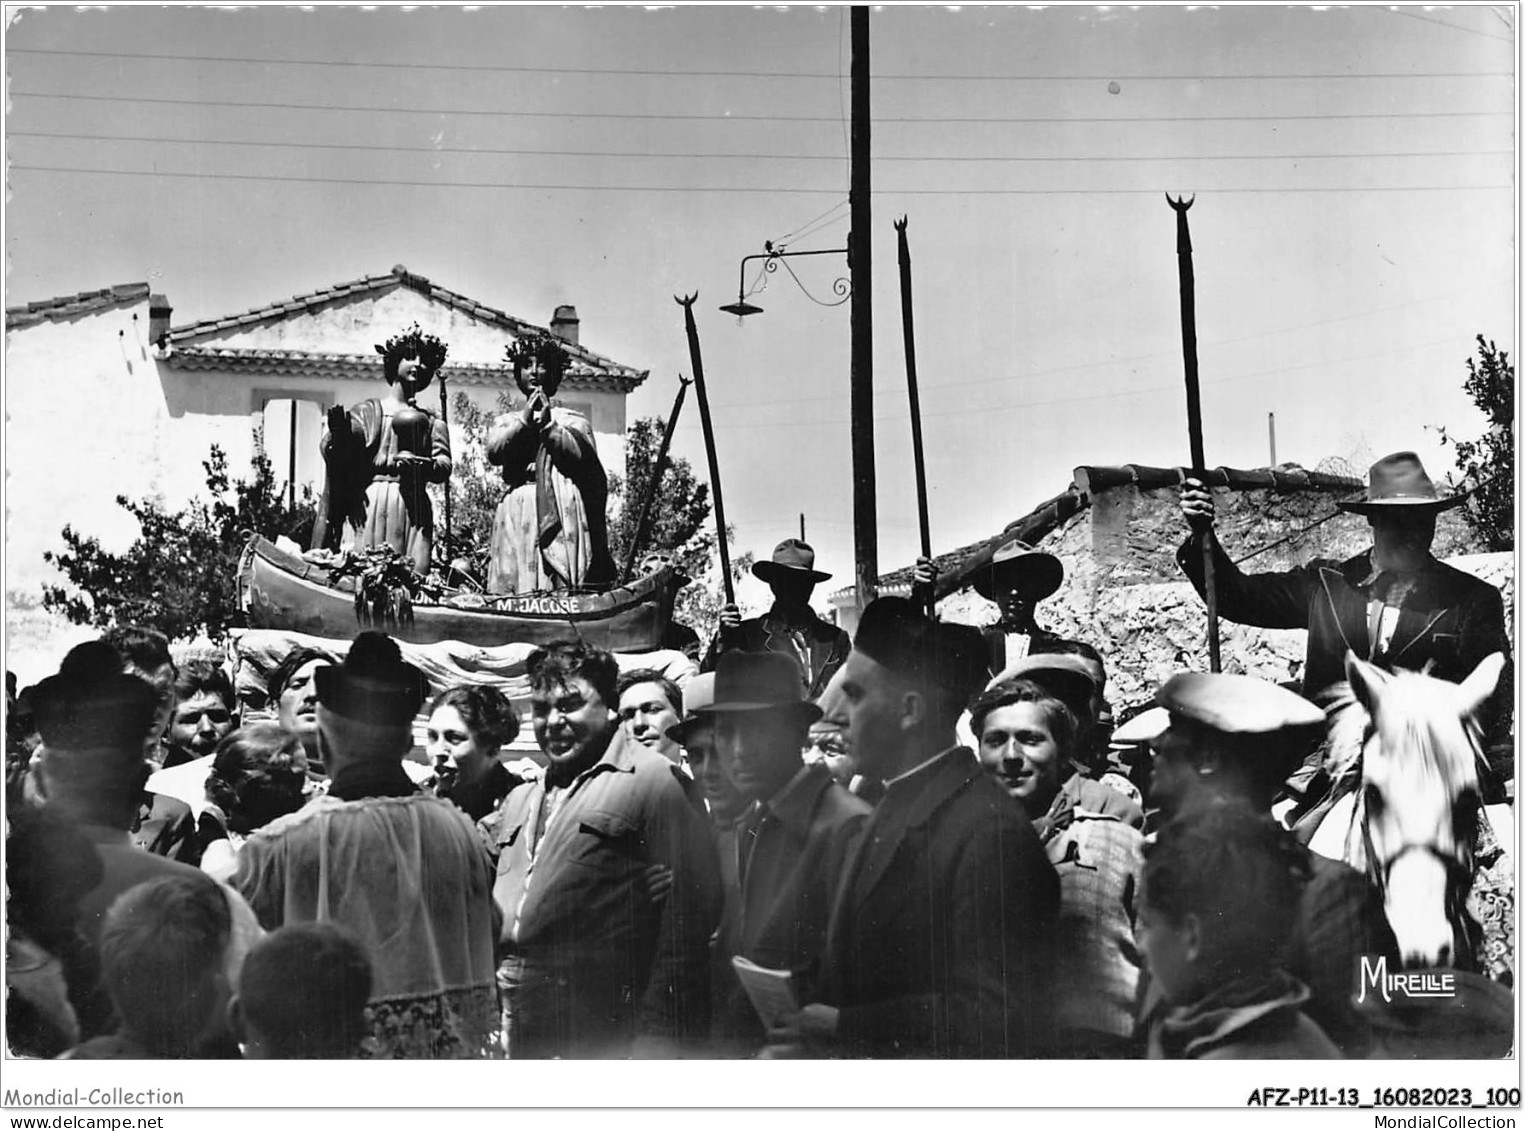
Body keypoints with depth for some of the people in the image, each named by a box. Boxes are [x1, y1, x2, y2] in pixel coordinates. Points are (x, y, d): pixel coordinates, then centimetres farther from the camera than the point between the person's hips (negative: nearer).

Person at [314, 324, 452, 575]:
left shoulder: (433, 423, 19)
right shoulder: (368, 410, 12)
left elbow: (444, 468, 4)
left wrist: (417, 463, -17)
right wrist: (338, 435, -25)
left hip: (414, 509, 2)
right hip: (368, 506, -2)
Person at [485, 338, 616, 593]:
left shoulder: (573, 420, 16)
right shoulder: (505, 422, 23)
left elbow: (581, 455, -1)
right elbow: (494, 452, 3)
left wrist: (549, 425, -6)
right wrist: (525, 421, -3)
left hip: (562, 513, -2)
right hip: (518, 516, 2)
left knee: (564, 595, -13)